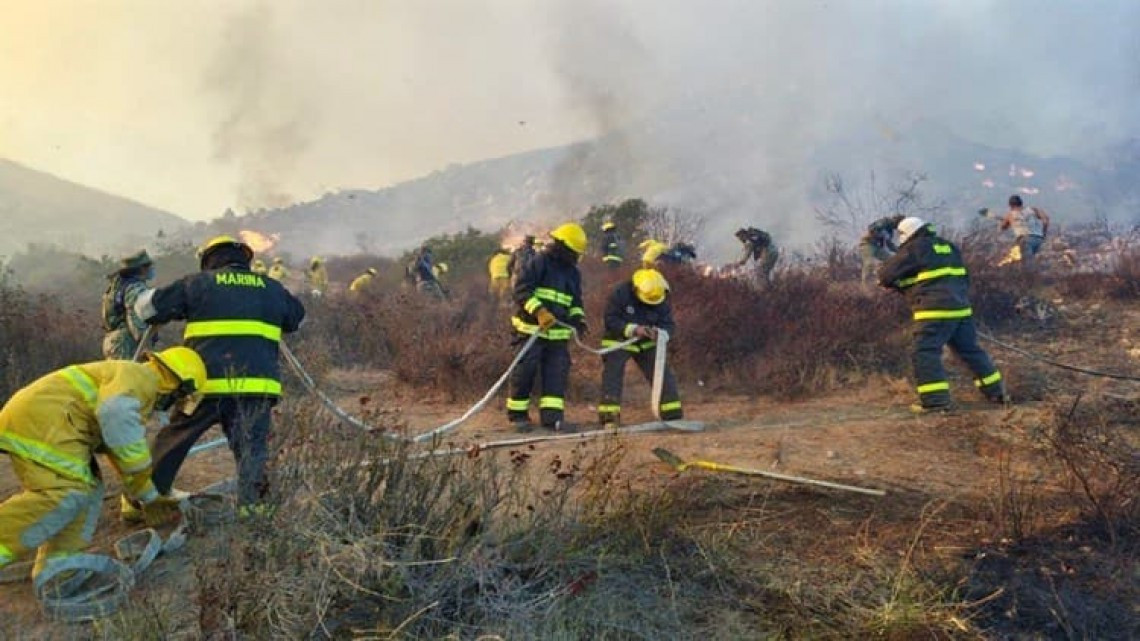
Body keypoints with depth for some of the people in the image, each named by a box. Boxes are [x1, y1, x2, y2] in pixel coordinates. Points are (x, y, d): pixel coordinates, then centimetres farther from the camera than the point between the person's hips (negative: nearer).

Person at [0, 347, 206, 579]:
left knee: (88, 487, 11)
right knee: (67, 492, -20)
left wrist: (150, 497, 32)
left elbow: (121, 449, 32)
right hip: (38, 420, -11)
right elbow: (116, 414, -28)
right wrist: (142, 470, -20)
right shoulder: (141, 376, -7)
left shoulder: (138, 392, 26)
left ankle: (57, 563, 5)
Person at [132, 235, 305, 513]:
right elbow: (298, 318, 32)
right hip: (257, 386, 1)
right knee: (252, 453, 7)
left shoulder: (197, 283, 9)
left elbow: (146, 308, 13)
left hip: (206, 383, 0)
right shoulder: (271, 288, 15)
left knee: (169, 445, 17)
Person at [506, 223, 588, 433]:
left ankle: (552, 416, 0)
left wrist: (578, 318, 3)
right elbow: (521, 290, -14)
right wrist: (539, 311, -25)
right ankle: (517, 415, 11)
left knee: (557, 372, -1)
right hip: (532, 329, -6)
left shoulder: (573, 272, 16)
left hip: (558, 333, 6)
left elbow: (575, 301, 24)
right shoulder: (538, 262, -7)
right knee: (525, 371, -2)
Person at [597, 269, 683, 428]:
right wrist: (633, 329, -33)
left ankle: (674, 416, 9)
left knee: (663, 376, -1)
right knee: (612, 377, -12)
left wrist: (659, 332, -32)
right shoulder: (620, 294, -22)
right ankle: (608, 419, -6)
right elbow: (610, 320, -21)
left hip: (646, 343, 4)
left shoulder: (662, 300, -10)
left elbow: (668, 324, -8)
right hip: (618, 342, -3)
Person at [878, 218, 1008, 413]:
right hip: (961, 308, 8)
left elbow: (886, 274, -4)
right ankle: (996, 391, 26)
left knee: (925, 354, -6)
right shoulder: (948, 246, 19)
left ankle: (935, 400, -11)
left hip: (935, 311, -8)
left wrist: (894, 284, 17)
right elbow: (964, 279, 26)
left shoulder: (915, 248, -4)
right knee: (970, 350, 18)